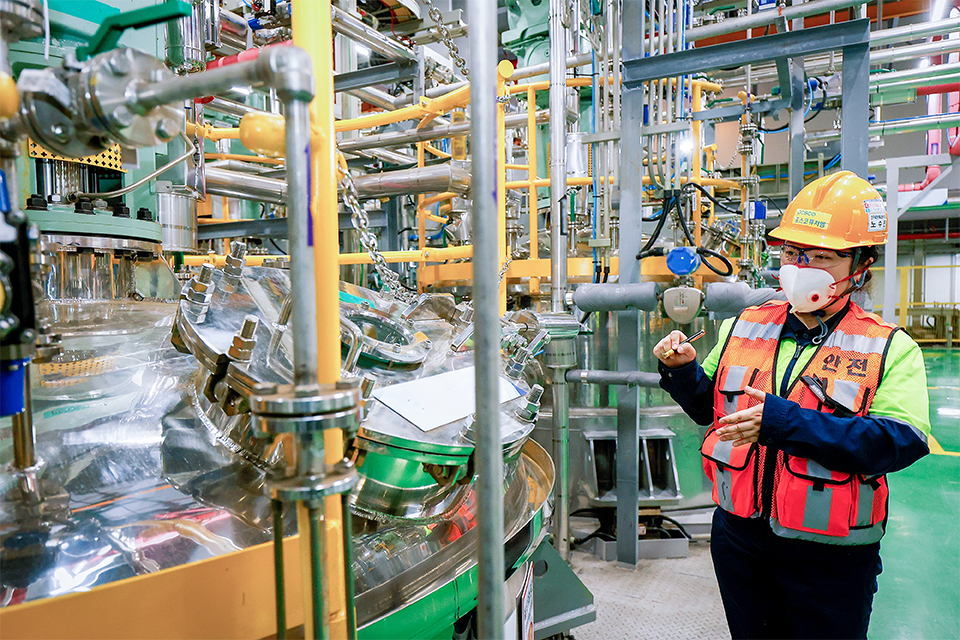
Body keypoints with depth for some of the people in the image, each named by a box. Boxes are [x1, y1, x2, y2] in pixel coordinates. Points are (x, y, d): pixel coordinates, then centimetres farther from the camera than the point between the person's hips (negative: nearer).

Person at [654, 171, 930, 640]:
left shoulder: (890, 349, -8)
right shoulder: (743, 326, 2)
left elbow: (902, 441, -22)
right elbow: (710, 407, 9)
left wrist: (784, 422, -31)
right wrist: (684, 370, -11)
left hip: (830, 557, -3)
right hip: (739, 537, 4)